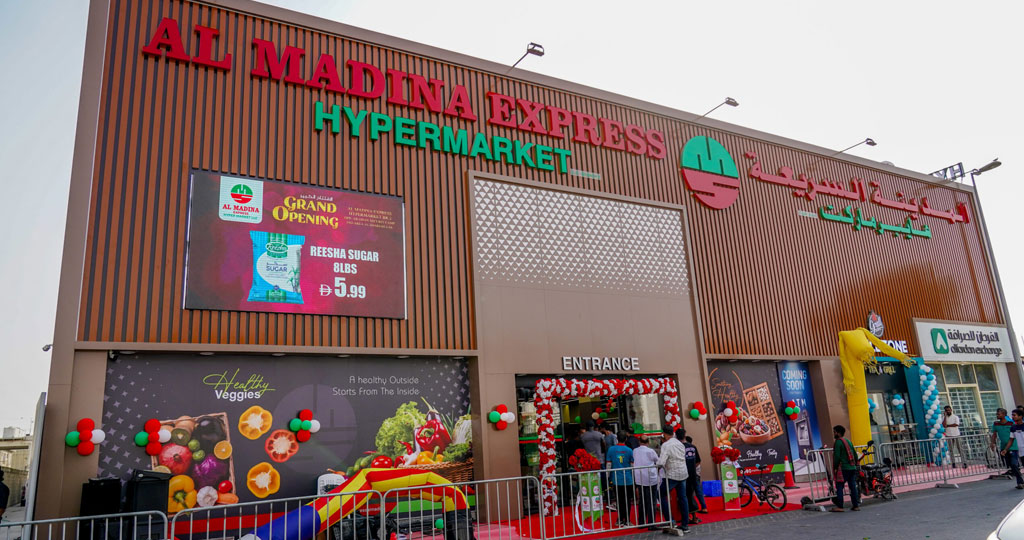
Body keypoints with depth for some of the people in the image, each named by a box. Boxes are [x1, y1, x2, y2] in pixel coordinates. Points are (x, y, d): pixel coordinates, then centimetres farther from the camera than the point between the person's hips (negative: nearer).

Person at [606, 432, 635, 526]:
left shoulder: (611, 449, -3)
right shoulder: (629, 450, -5)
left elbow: (609, 464, 1)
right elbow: (632, 465, -1)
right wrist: (634, 478, 13)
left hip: (616, 480, 1)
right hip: (628, 480, -1)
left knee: (619, 500, 11)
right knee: (627, 500, 6)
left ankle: (620, 520, 14)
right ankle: (626, 521, 7)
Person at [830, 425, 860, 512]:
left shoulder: (838, 442, -9)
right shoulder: (848, 441, 16)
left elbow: (837, 456, -15)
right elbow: (855, 454, 19)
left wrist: (835, 468, -8)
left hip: (844, 468, -8)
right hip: (852, 468, 8)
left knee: (839, 486, -4)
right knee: (853, 487, 9)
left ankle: (839, 506, -6)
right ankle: (856, 505, 10)